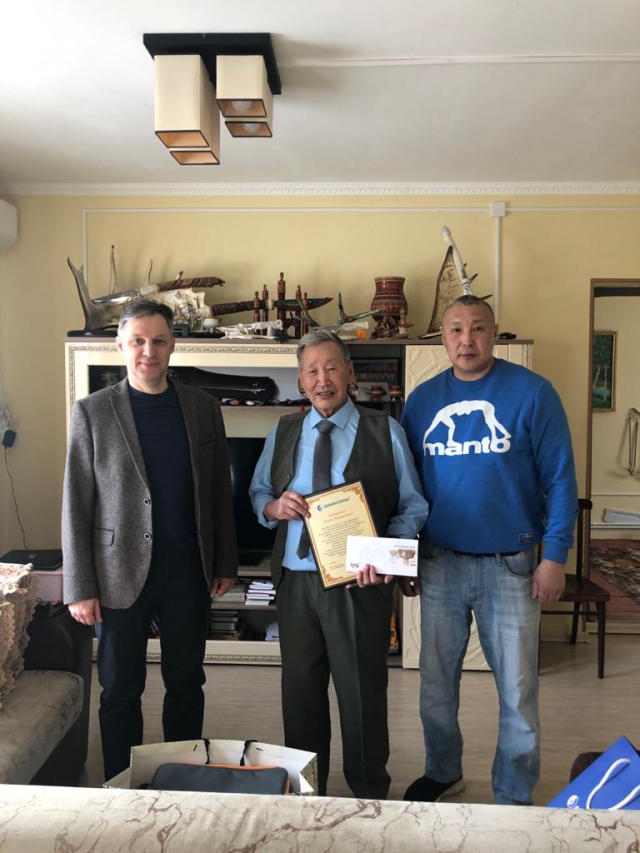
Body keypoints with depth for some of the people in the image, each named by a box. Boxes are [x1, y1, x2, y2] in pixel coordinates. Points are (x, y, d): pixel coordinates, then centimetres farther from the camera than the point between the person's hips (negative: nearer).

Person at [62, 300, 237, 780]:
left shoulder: (203, 408, 2)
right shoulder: (92, 412, -4)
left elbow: (220, 492, 7)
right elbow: (76, 506, -4)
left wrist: (225, 564, 6)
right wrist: (80, 588, -6)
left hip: (189, 571, 2)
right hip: (121, 574, -2)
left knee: (187, 685, 14)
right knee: (121, 690, 13)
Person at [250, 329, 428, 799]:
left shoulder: (385, 431, -3)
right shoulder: (283, 433, 9)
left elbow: (414, 506, -3)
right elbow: (257, 495, 15)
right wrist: (275, 506, -9)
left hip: (361, 584, -3)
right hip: (296, 580, 4)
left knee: (362, 691, 10)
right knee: (300, 690, 16)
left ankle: (370, 794, 33)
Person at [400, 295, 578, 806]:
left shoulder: (532, 393, -7)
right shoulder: (423, 399, 3)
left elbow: (560, 477, -6)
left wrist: (555, 557, -10)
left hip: (510, 565, -3)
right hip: (439, 564, 3)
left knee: (517, 689, 9)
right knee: (436, 680, 16)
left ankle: (515, 795, 32)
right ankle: (443, 771, 40)